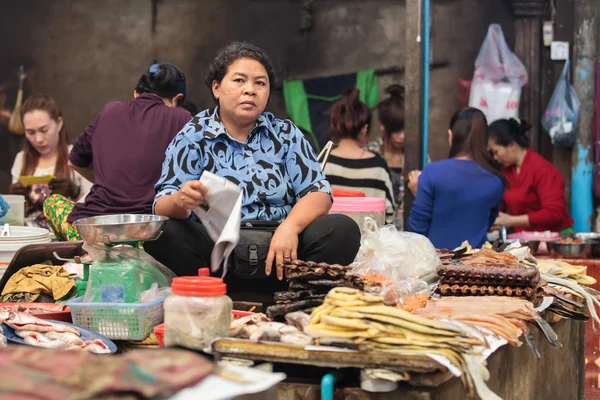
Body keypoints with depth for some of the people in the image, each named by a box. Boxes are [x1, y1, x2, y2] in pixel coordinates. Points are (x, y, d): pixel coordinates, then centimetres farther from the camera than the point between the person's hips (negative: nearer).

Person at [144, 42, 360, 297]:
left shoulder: (286, 134, 10)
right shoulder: (192, 137, 4)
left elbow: (318, 192, 2)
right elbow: (162, 207, -4)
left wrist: (290, 226, -20)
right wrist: (181, 202, -30)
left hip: (277, 247, 2)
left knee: (343, 230, -24)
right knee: (163, 235, -31)